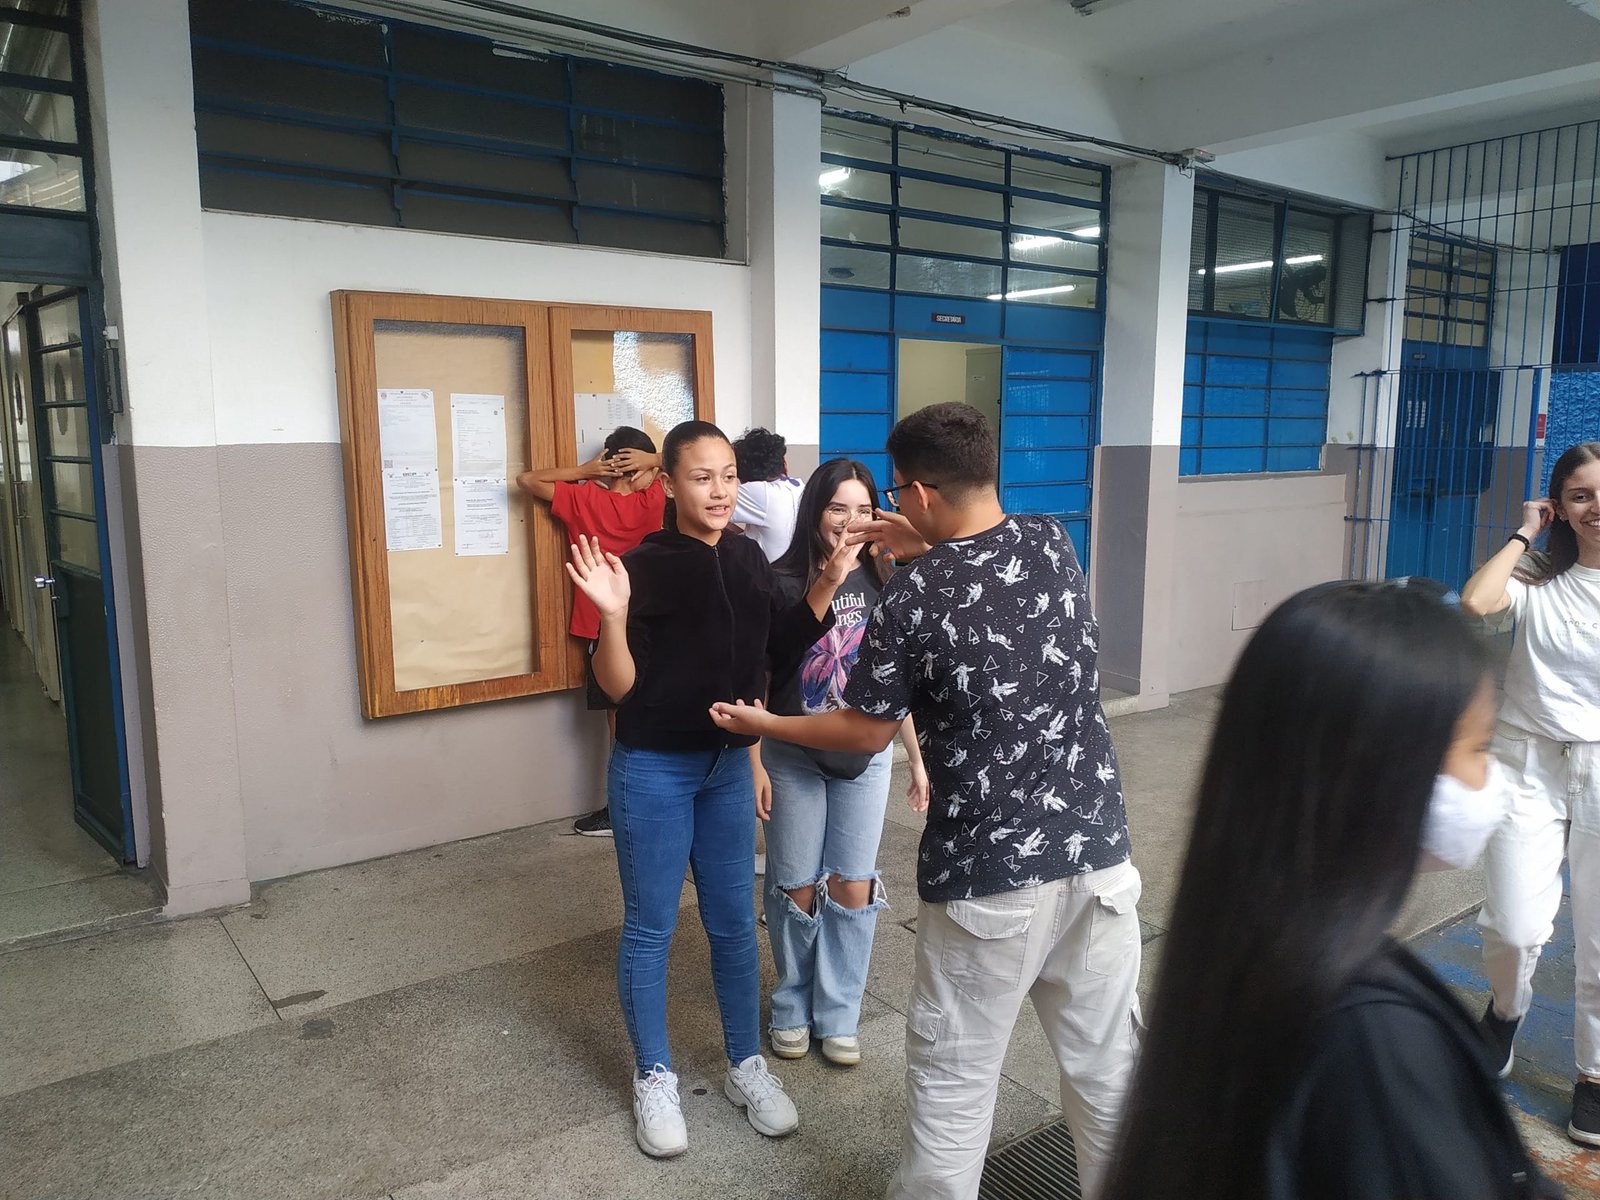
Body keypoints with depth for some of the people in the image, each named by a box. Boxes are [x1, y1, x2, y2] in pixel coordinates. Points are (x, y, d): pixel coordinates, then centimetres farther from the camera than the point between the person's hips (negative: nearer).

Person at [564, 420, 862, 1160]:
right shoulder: (646, 566, -17)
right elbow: (619, 686, -17)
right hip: (653, 771, -5)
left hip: (728, 766, 5)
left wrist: (829, 582, -1)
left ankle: (747, 1066, 34)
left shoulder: (747, 558, 0)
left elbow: (783, 650, 8)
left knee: (734, 922, 16)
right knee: (651, 928, 10)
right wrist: (613, 615, -34)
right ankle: (654, 1079, 29)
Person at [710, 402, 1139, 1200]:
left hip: (991, 877, -5)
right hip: (1097, 853, 5)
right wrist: (927, 551, 21)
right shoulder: (1053, 544, -1)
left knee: (953, 1079, 13)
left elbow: (865, 734, -3)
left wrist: (761, 724, 11)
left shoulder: (910, 601, -15)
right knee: (1108, 1059, 20)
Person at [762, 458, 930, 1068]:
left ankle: (837, 1017, 25)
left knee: (854, 889, 7)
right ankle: (793, 1009, 32)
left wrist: (917, 761, 7)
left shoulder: (881, 582, -4)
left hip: (866, 759, 2)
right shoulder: (783, 582, -13)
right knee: (797, 889, 9)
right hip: (794, 759, -2)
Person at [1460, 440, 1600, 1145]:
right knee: (1514, 928, -5)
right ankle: (1507, 1010, 29)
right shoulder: (1537, 581, -2)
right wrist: (1524, 534, -9)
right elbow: (1475, 602, -23)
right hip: (1529, 767, -1)